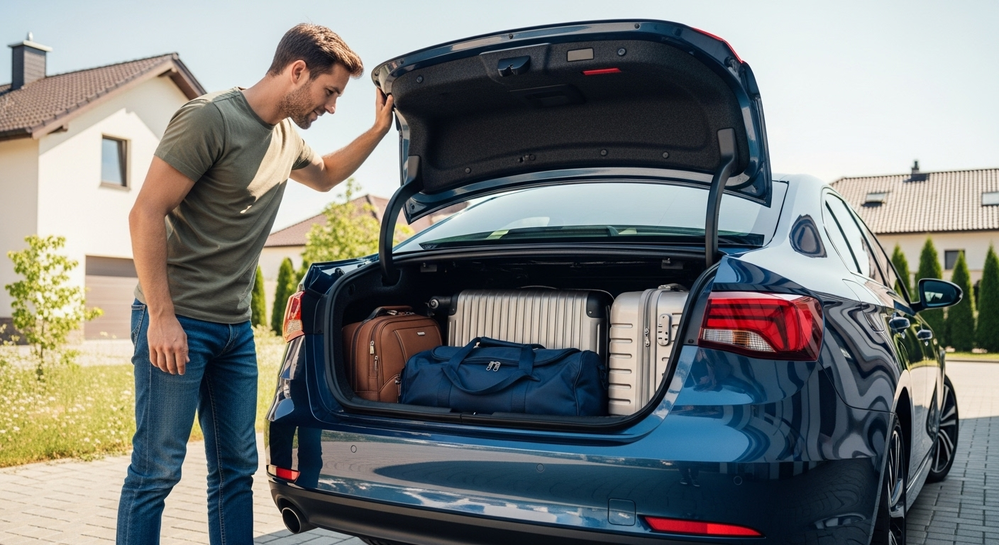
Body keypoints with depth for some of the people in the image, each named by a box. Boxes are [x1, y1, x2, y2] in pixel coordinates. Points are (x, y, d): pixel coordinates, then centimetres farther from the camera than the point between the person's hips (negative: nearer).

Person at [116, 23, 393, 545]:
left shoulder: (287, 137, 12)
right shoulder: (211, 118, -13)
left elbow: (325, 175, 35)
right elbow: (146, 214, -16)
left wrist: (379, 129, 22)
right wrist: (161, 317, -19)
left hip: (236, 327, 8)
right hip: (177, 321, -8)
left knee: (236, 468, 12)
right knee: (157, 469, -2)